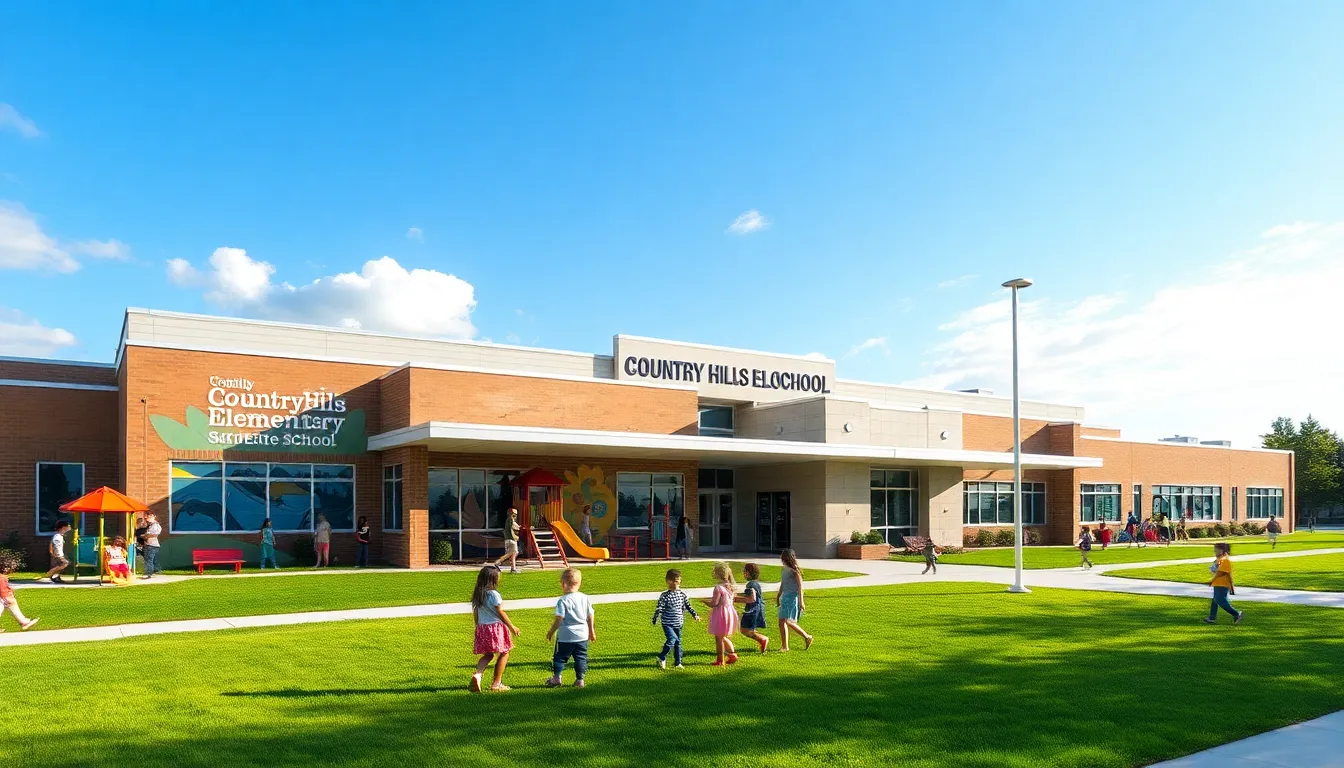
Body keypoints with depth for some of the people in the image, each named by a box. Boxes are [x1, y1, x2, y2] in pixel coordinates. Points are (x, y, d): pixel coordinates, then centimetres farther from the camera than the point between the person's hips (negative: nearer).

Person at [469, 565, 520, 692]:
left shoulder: (477, 594, 6)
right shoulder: (493, 594, -14)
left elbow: (475, 613, 12)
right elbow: (501, 613, -12)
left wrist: (478, 628, 24)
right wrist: (512, 627, -2)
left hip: (482, 627, 7)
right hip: (496, 627, -7)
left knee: (488, 655, 18)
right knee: (504, 653, 8)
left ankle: (478, 674, -8)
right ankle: (496, 683, 9)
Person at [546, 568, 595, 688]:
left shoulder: (563, 600, -15)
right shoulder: (585, 598, 1)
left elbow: (559, 619, -14)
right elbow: (590, 617, 8)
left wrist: (551, 631, 0)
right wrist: (592, 631, 20)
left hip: (565, 636, -4)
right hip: (582, 635, 4)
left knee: (560, 657, 11)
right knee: (581, 658, 12)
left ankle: (556, 677, 11)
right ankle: (580, 680, 12)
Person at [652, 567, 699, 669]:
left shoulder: (682, 594, 4)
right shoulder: (665, 596, -11)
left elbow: (688, 606, 13)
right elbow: (659, 608, -11)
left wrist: (695, 615, 8)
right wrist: (655, 619, -16)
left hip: (678, 624, 5)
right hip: (667, 623, -5)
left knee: (678, 642, 10)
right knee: (671, 639, -19)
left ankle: (678, 662, 21)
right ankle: (662, 658, -2)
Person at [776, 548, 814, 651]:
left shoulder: (794, 570, -11)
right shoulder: (785, 570, 12)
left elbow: (800, 586, -12)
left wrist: (801, 601, -16)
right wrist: (778, 597, 26)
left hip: (793, 597, -8)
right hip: (785, 597, 8)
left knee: (788, 621, -15)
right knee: (782, 622, 3)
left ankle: (807, 637, 1)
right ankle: (784, 646, 9)